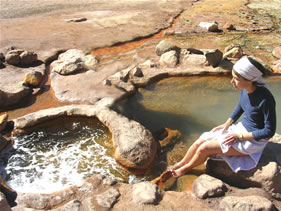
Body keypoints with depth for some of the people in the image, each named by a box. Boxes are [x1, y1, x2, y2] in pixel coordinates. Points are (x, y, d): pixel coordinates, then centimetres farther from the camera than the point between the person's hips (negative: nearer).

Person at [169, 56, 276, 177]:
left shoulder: (265, 99, -31)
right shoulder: (245, 89, -9)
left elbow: (269, 131, -22)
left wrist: (240, 136, -21)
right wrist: (227, 124, 5)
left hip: (254, 140, -7)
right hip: (241, 127, 7)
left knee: (204, 148, -13)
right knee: (201, 141, -3)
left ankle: (185, 169, 15)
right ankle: (179, 165, 19)